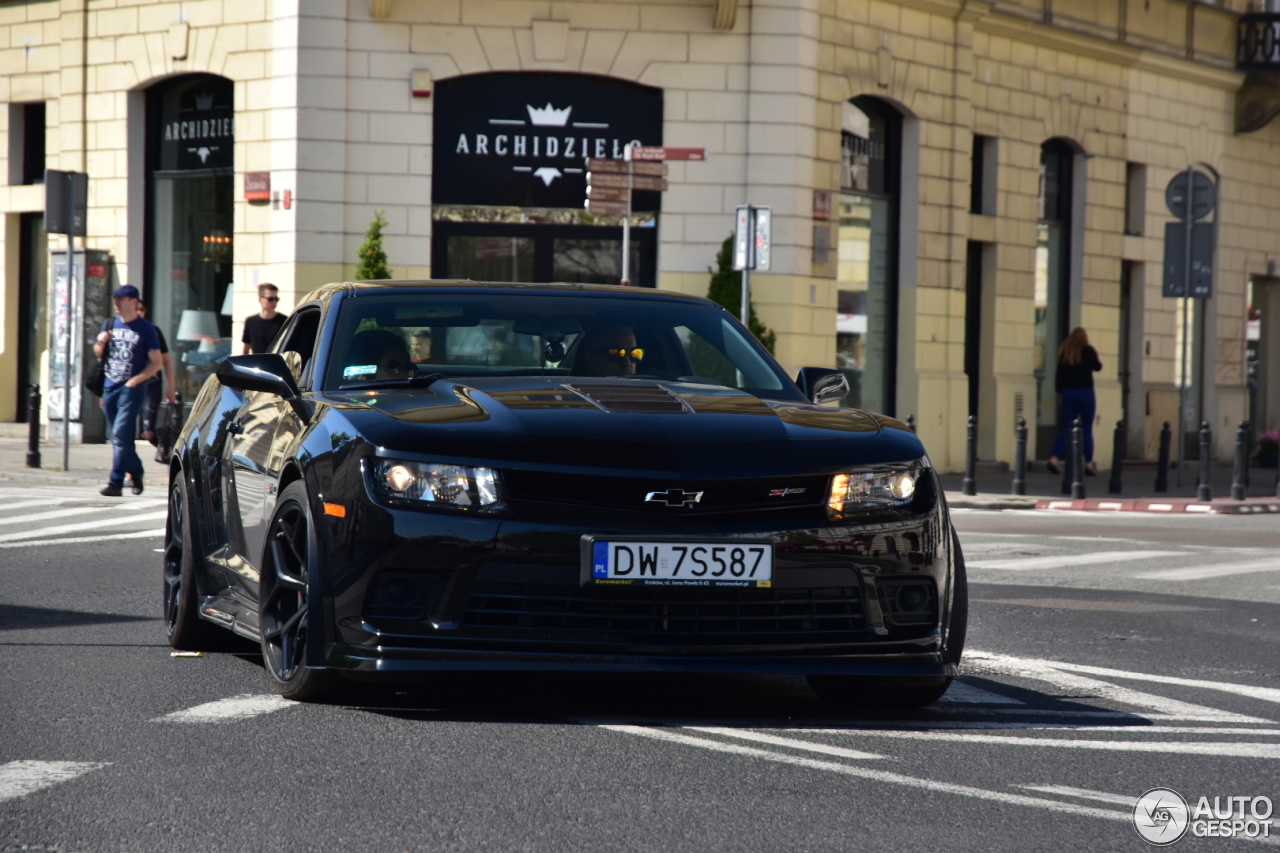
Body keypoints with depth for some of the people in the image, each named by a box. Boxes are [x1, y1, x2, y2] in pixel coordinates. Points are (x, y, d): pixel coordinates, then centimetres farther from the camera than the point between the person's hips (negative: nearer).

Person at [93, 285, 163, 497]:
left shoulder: (145, 329, -4)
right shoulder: (110, 325, 12)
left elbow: (157, 362, -5)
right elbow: (98, 353, 22)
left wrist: (136, 380, -14)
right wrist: (100, 342, -1)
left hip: (132, 389, -6)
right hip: (110, 388, 6)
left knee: (121, 434, -16)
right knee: (117, 437, 13)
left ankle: (115, 483, -19)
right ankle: (136, 473, 31)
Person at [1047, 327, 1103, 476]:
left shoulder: (1064, 353, 4)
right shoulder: (1088, 351, -6)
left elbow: (1059, 373, 5)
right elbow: (1097, 367, 5)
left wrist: (1059, 390, 12)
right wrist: (1095, 357, 25)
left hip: (1068, 392, 3)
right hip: (1085, 392, -3)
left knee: (1067, 429, 5)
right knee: (1087, 429, 5)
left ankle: (1054, 458, -12)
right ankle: (1088, 463, 5)